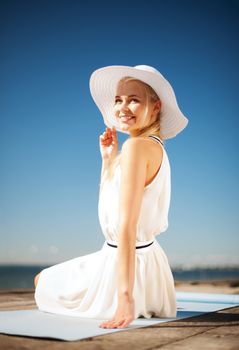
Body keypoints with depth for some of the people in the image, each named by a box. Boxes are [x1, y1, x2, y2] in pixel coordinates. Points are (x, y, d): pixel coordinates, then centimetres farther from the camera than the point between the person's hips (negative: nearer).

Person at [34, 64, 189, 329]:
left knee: (42, 280, 18)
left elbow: (126, 226, -30)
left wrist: (125, 296, -30)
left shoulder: (136, 146, -23)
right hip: (148, 258, 9)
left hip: (126, 264, -9)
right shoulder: (156, 147, 6)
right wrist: (108, 159, 5)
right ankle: (143, 305, 28)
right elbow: (109, 205, 14)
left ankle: (128, 302, 17)